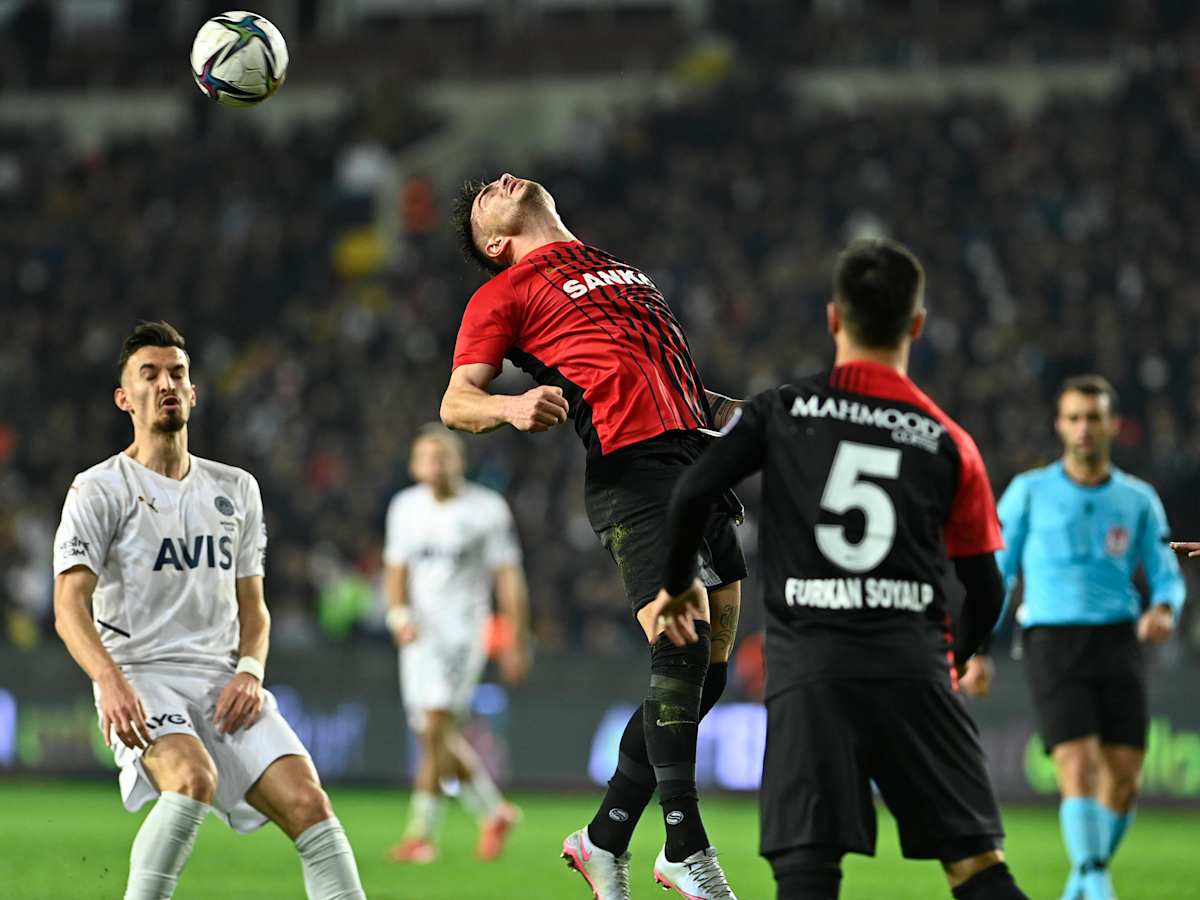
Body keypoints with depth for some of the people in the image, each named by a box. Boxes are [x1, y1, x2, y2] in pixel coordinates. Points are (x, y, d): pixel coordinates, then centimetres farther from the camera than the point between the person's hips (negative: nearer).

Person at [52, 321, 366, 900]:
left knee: (308, 802, -15)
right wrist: (111, 682, -28)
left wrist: (249, 672, 1)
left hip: (224, 682, 5)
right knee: (194, 779, -34)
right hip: (141, 683, -5)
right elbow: (70, 606, -9)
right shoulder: (99, 490, 2)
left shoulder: (236, 489, 18)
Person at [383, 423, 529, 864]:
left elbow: (509, 579, -2)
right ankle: (494, 812, 25)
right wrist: (398, 613, -3)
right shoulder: (405, 507, 7)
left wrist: (517, 643, -2)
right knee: (441, 738, 6)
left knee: (436, 728, -17)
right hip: (420, 631, 5)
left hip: (463, 629, -5)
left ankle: (421, 833, -16)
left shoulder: (487, 510, -6)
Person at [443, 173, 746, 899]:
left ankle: (606, 839, 14)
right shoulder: (504, 294, 8)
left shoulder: (619, 269, 29)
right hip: (631, 470, -7)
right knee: (680, 650, -18)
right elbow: (456, 402, 0)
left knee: (707, 668, 3)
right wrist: (510, 408, -21)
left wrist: (735, 411, 21)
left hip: (698, 454, 7)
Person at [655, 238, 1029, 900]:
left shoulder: (781, 412, 7)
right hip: (912, 665, 1)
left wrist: (677, 585, 14)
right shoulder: (949, 442, 10)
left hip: (808, 671, -1)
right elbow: (986, 594, 12)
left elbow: (692, 492, -4)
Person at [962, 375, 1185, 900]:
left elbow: (1166, 575, 8)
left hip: (1118, 641, 3)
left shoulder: (1139, 500, 10)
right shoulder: (1029, 492, 5)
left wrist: (1163, 611, -16)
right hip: (1052, 644, -3)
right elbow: (993, 573, 8)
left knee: (1124, 775, -1)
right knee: (1079, 766, -18)